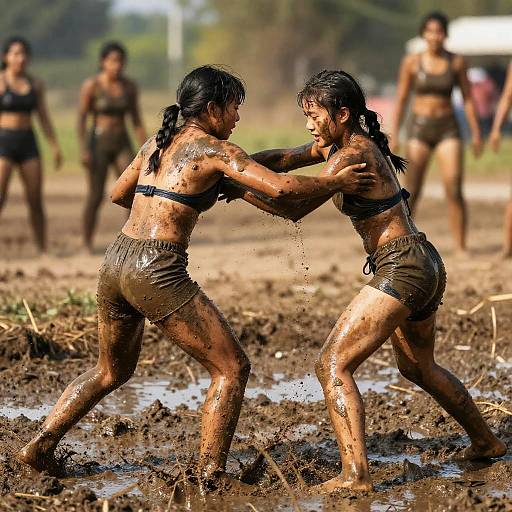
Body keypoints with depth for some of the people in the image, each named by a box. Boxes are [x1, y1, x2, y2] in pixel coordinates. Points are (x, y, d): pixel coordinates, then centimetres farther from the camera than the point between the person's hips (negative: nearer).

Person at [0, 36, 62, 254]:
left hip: (28, 145, 4)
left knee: (36, 200, 3)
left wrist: (55, 147, 5)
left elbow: (44, 118, 12)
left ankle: (43, 250, 12)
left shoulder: (35, 84, 9)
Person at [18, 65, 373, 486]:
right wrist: (336, 183, -2)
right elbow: (282, 187, -16)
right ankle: (210, 475, -1)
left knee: (112, 372, 28)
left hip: (116, 262, 8)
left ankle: (41, 444, 23)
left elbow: (118, 194, 30)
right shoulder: (214, 150, -6)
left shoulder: (157, 143, 16)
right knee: (232, 367, 3)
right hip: (157, 271, -8)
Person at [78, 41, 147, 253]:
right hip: (98, 144, -4)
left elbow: (136, 120, 8)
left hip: (122, 146, 4)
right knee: (96, 196, -4)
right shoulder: (91, 85, -9)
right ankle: (87, 246, 9)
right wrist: (83, 150, -18)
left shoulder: (130, 86, 3)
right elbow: (81, 119, -10)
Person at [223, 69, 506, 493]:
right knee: (418, 367, 30)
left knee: (333, 366, -11)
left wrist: (242, 190, -12)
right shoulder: (340, 143, 11)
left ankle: (355, 475, -19)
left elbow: (296, 208, -20)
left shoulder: (352, 155, -17)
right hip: (426, 266, 11)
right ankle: (486, 442, 44)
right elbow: (284, 159, 16)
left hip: (402, 270, -11)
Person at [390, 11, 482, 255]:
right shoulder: (411, 62, -1)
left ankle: (461, 247, -7)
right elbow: (401, 100, 2)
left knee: (454, 189, -12)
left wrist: (475, 133, 1)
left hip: (447, 130, 0)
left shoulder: (456, 62, 0)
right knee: (411, 192, -2)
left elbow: (468, 98, 5)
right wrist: (393, 135, -2)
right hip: (419, 128, 0)